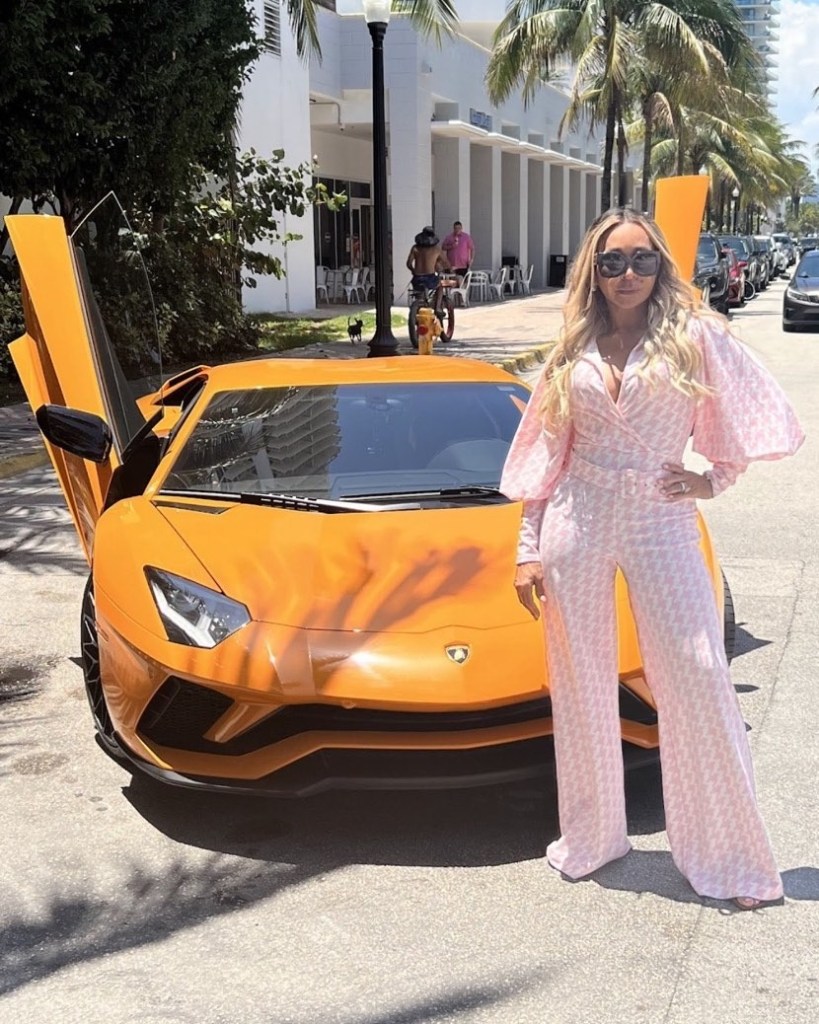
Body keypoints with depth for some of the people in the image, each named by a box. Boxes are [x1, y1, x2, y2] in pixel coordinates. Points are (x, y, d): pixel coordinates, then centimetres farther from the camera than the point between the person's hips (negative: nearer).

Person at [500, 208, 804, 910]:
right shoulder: (574, 352, 9)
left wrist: (715, 479, 0)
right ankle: (592, 837, 27)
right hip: (577, 524, 3)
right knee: (581, 686, 9)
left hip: (660, 523, -2)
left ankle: (728, 857, 11)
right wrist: (528, 551, 6)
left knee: (697, 682, -3)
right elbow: (545, 458, 10)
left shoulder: (694, 335, 1)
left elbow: (755, 413, 7)